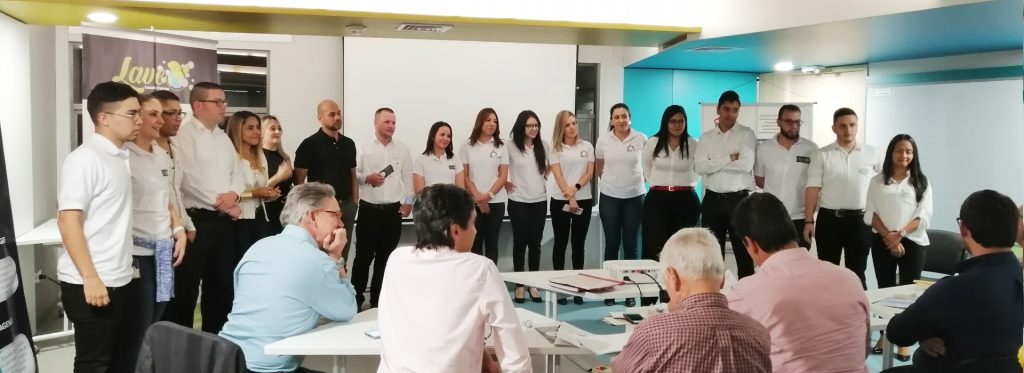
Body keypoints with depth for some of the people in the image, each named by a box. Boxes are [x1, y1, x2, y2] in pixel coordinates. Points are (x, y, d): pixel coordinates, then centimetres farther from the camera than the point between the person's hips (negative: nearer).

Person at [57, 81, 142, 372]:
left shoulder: (120, 157, 11)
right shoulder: (85, 159, -13)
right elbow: (68, 221, -18)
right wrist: (90, 278, -21)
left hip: (122, 281, 8)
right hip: (92, 284, -8)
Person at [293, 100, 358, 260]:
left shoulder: (349, 143, 10)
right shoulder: (310, 144, -6)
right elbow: (298, 179, -8)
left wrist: (355, 202, 7)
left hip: (346, 205, 5)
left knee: (343, 253, 11)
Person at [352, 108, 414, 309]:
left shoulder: (402, 149, 7)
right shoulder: (364, 147, -1)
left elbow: (408, 176, 9)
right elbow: (352, 174, -2)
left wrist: (408, 201, 3)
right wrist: (367, 178, -19)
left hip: (393, 210, 3)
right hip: (369, 209, -3)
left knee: (385, 257, 10)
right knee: (363, 255, 2)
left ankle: (378, 299, 20)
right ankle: (356, 298, 12)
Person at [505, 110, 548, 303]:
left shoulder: (543, 146, 5)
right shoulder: (511, 146, -7)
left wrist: (545, 179, 9)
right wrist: (504, 183, -5)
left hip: (539, 201, 3)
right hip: (518, 201, -3)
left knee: (535, 242, 7)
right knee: (520, 242, 3)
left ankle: (534, 284, 16)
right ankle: (519, 285, 12)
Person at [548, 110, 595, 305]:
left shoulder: (587, 146, 8)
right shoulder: (555, 148, 0)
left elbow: (590, 172, 2)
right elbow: (558, 175, -7)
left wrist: (575, 188, -13)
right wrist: (570, 198, -15)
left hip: (584, 200, 2)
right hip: (560, 201, -2)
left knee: (579, 244, 5)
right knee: (561, 243, 3)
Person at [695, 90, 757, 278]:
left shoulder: (746, 134, -2)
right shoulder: (707, 136, 7)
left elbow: (746, 165, -16)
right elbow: (700, 167, -6)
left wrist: (714, 164, -9)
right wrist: (729, 159, -12)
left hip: (738, 199, -3)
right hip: (712, 199, 3)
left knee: (743, 251, 6)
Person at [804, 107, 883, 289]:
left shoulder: (872, 154, 2)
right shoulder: (821, 155, 0)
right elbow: (813, 189, -2)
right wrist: (809, 221, -7)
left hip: (859, 220, 0)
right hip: (829, 219, 0)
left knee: (857, 272, 9)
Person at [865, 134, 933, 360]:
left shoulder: (921, 183, 5)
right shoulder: (878, 182, 7)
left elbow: (924, 216, -3)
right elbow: (870, 213, 0)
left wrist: (900, 233, -17)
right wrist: (888, 237, -13)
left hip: (912, 242, -1)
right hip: (882, 242, 1)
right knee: (885, 289, 8)